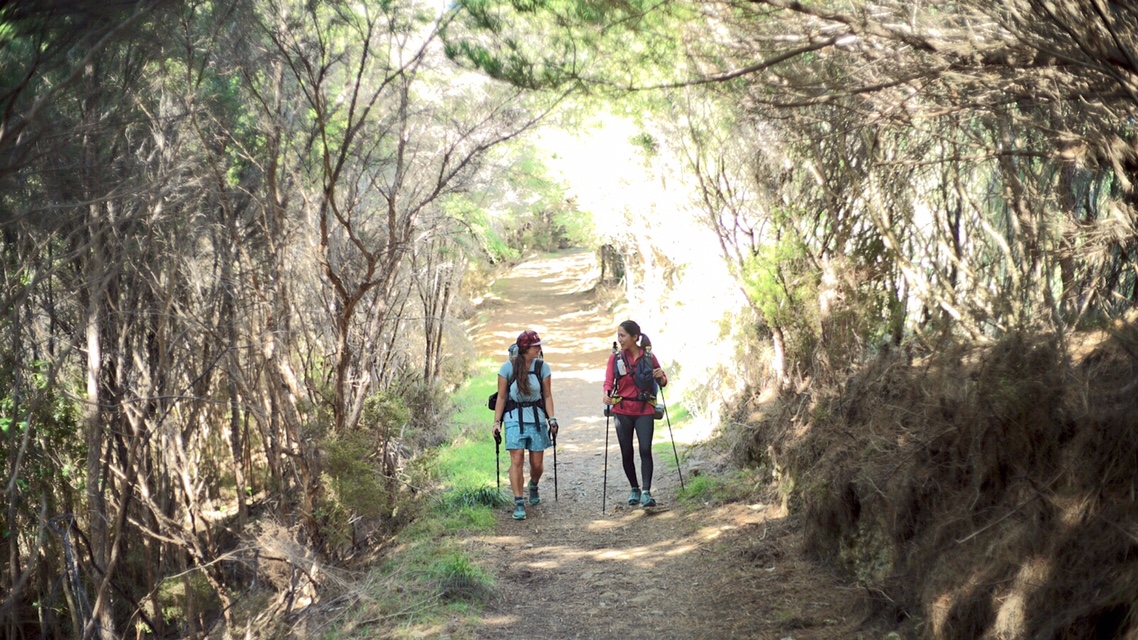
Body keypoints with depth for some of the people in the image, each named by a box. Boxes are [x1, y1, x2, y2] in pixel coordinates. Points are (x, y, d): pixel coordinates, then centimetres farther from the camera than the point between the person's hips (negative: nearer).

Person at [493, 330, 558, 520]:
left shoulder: (542, 367, 0)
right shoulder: (508, 367, -6)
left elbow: (547, 395, 4)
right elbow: (501, 397, -1)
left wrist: (552, 418, -6)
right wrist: (497, 422, -5)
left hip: (537, 418, 2)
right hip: (514, 418, -2)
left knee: (537, 464, 5)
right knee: (517, 460, -13)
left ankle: (533, 486, 39)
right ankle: (519, 503, -7)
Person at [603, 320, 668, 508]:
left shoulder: (649, 357, 1)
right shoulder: (615, 358, 2)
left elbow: (663, 383, 7)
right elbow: (609, 381, -9)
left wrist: (661, 376, -17)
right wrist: (607, 394, -31)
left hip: (644, 410, -1)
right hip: (622, 411, 1)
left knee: (645, 450, -13)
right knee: (627, 453, 6)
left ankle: (646, 492, -12)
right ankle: (634, 489, 22)